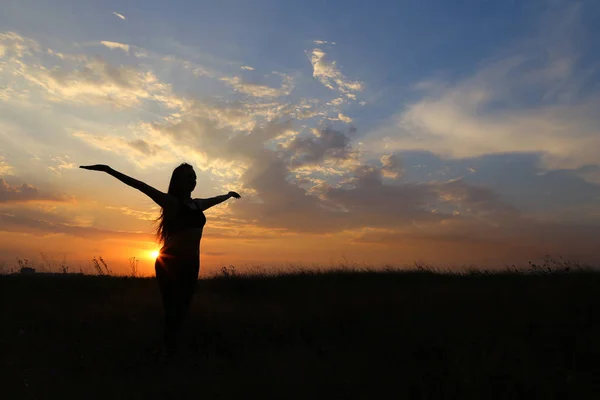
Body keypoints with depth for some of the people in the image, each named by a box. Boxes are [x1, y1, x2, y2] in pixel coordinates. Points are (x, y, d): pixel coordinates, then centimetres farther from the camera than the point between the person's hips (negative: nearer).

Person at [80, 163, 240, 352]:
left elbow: (217, 199, 34)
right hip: (171, 262, -6)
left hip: (191, 263, 6)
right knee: (172, 310, -7)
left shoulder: (198, 204, 15)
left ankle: (171, 348, 18)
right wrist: (108, 170, -21)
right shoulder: (171, 201, -3)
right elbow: (141, 186, -13)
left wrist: (229, 194, 54)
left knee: (182, 310, 9)